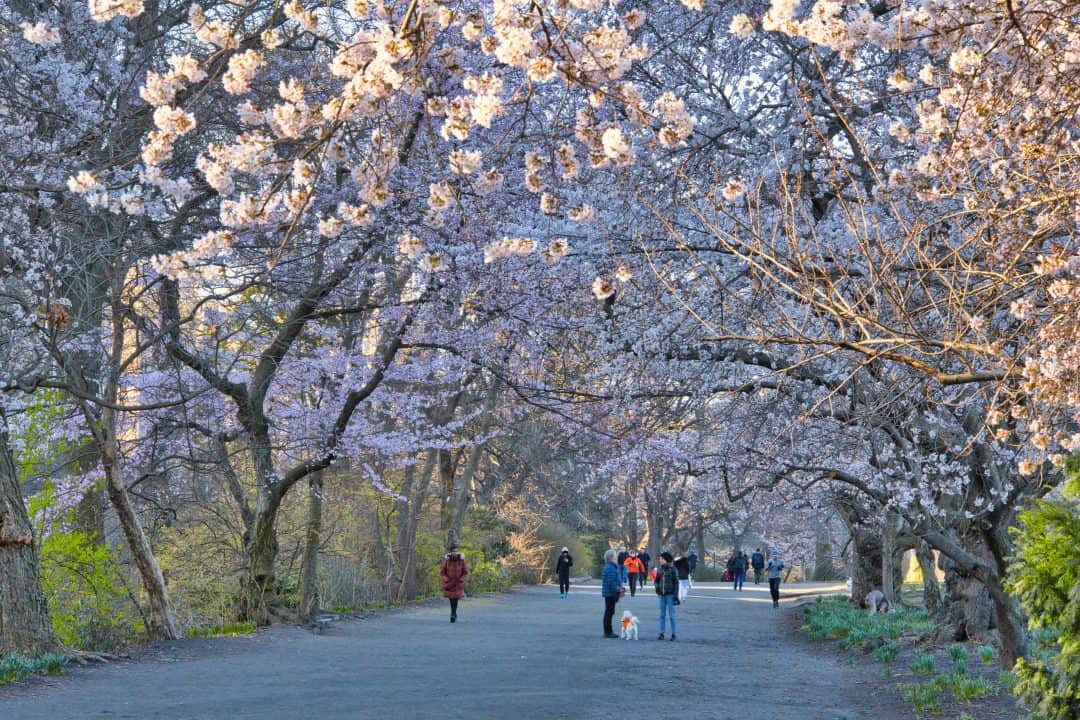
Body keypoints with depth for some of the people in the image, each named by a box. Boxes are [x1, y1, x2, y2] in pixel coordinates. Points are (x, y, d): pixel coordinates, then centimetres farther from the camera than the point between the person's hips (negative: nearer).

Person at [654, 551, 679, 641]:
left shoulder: (672, 569, -8)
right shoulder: (659, 568, 6)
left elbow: (676, 582, -6)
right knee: (662, 614, 8)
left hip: (670, 594, -5)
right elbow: (657, 580, 18)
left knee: (671, 614, -1)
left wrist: (675, 595, -10)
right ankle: (661, 633, 13)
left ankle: (673, 633, 6)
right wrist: (656, 585, -4)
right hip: (662, 594, 5)